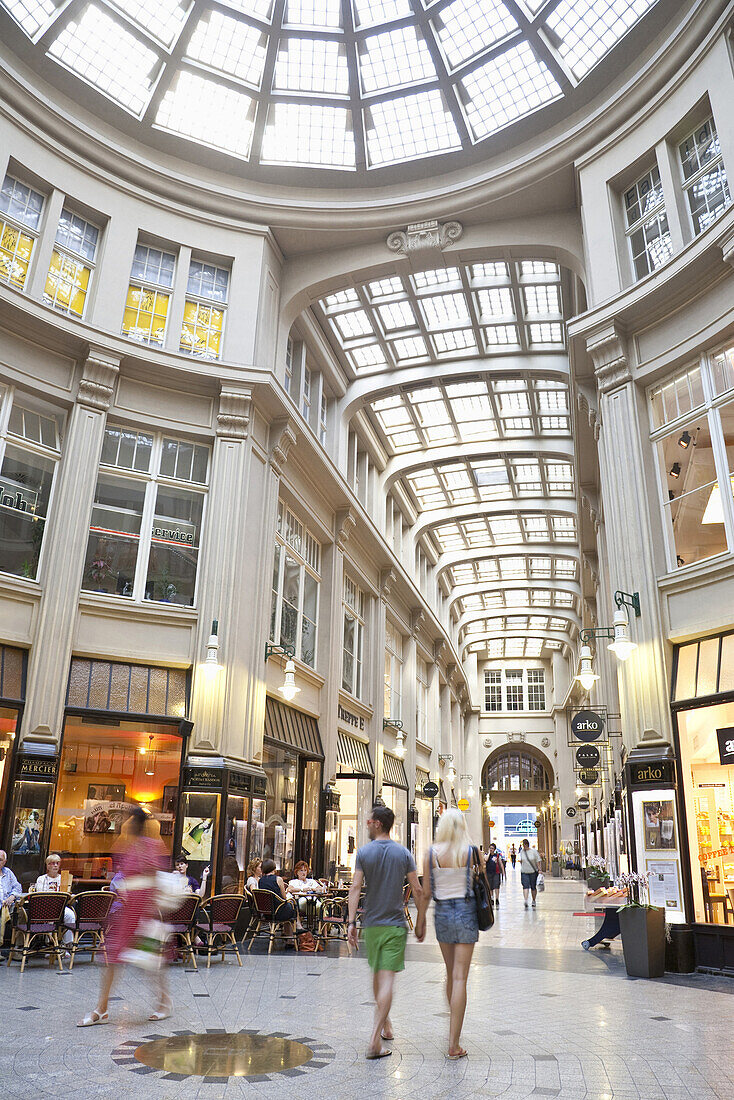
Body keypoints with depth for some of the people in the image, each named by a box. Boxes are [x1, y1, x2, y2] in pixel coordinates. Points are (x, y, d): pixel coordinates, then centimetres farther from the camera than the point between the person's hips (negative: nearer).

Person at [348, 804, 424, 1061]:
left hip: (371, 924, 1)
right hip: (395, 924, -1)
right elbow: (417, 890, -2)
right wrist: (421, 922, 7)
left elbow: (356, 888, -11)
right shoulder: (403, 853, -2)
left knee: (377, 974, 19)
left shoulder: (364, 853, -4)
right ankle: (375, 1040, -12)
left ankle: (385, 1025, 35)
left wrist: (351, 923, -9)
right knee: (387, 978, -4)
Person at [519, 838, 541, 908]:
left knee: (533, 887, 7)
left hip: (533, 871, -2)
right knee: (525, 886, -12)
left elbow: (538, 861, -3)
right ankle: (526, 901, -20)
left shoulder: (533, 851, -6)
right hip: (524, 872, 2)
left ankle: (534, 901, 23)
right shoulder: (522, 851, 4)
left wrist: (539, 869, -7)